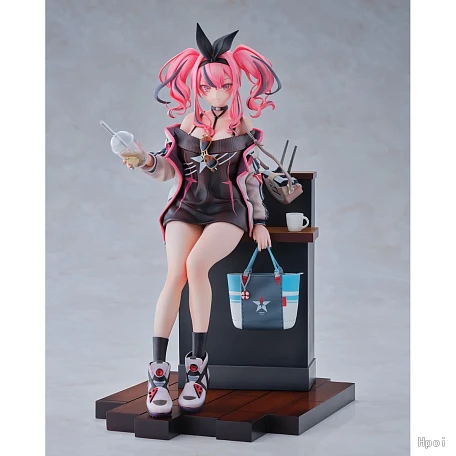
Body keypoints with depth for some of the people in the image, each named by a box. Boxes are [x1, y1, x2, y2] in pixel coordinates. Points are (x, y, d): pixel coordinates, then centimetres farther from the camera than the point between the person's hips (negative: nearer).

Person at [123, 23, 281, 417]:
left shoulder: (242, 129, 8)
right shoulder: (185, 125, 11)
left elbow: (252, 177, 11)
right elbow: (168, 170, 6)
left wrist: (260, 221, 5)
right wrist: (148, 162, -15)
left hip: (228, 210, -1)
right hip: (187, 207, 2)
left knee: (196, 264, -31)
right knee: (175, 274, -25)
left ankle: (198, 363, -23)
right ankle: (158, 370, -25)